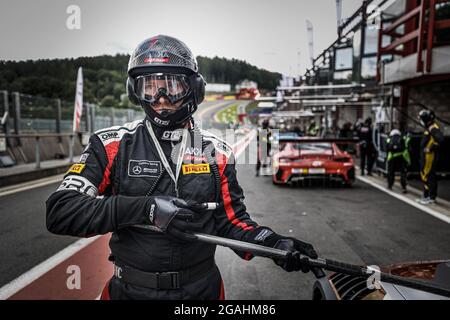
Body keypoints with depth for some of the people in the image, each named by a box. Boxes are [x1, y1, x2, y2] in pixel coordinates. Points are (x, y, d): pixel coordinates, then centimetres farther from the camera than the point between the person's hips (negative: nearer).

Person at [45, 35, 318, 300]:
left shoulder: (216, 152, -3)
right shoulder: (113, 145, -9)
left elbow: (231, 221, 2)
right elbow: (60, 211, -18)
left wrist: (273, 243, -17)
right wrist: (144, 208, -30)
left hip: (202, 289, 2)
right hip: (131, 290, -1)